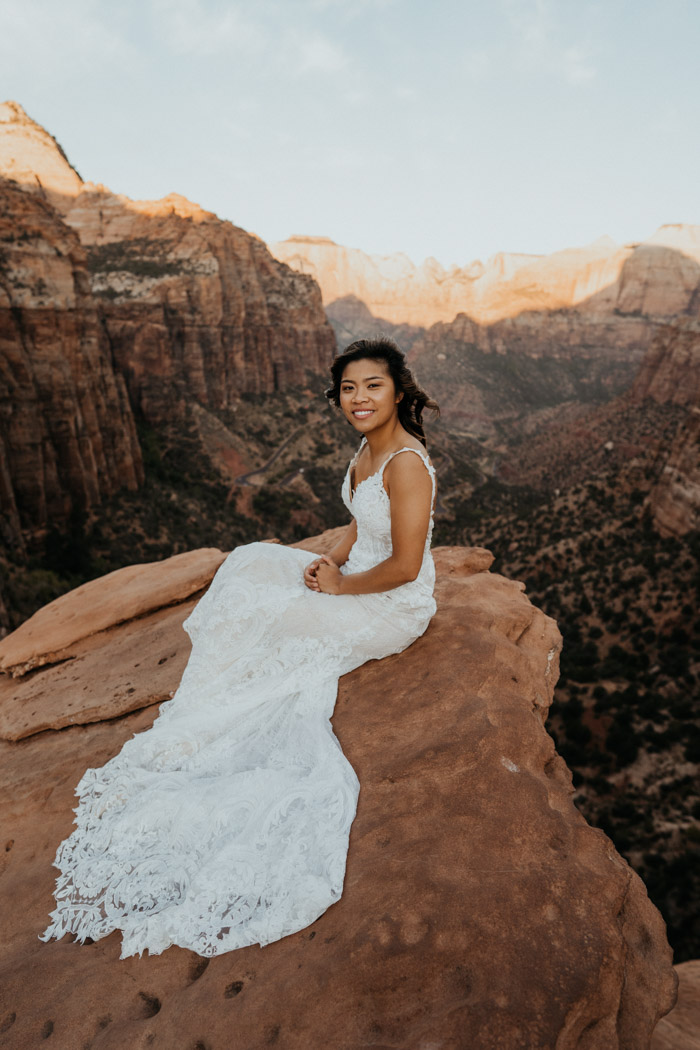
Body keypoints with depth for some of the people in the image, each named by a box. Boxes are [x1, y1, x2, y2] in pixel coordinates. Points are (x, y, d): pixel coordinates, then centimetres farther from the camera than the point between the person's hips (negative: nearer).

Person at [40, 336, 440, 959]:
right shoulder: (369, 447, 4)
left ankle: (196, 742, 11)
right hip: (352, 580, 9)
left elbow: (404, 566, -26)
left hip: (395, 606, -9)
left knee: (265, 623, -13)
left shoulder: (406, 464, -25)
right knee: (250, 565, 1)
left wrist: (341, 586, -14)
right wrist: (330, 561, -1)